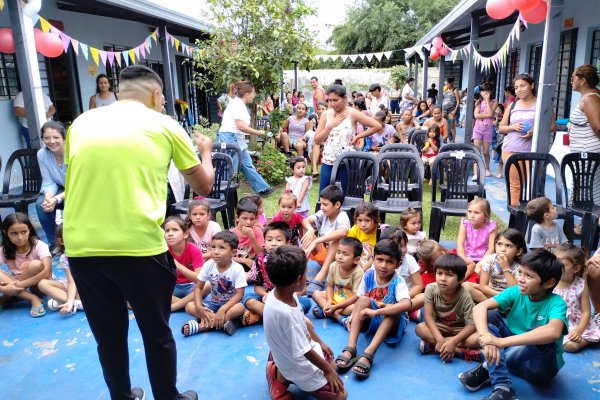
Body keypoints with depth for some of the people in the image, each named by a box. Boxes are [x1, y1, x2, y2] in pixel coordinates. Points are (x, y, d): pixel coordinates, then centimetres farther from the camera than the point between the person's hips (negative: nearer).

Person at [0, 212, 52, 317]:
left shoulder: (39, 246, -19)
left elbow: (47, 273, -33)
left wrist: (18, 285, -34)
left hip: (36, 285, -3)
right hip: (15, 284, 3)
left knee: (36, 265, -32)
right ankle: (33, 299, -27)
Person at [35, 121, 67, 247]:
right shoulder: (41, 154, -13)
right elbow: (49, 182, -10)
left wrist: (57, 199, -37)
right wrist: (48, 197, -33)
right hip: (61, 189, 4)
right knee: (42, 204, -23)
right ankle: (53, 243, -5)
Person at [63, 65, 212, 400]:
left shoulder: (82, 122, 14)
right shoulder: (165, 125, 5)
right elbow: (203, 186, 14)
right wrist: (206, 152, 33)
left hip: (81, 247, 4)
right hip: (139, 246, -3)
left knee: (108, 336, 21)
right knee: (157, 334, 16)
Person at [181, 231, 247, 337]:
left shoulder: (238, 269, -20)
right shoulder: (208, 265, -11)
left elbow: (239, 294, -22)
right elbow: (198, 287, -4)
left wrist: (222, 309, -33)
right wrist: (199, 307, -20)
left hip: (230, 303, -3)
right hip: (213, 302, 3)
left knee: (239, 308, -37)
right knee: (189, 306, -19)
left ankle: (200, 326, -29)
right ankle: (224, 322, -26)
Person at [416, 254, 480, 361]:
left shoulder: (465, 296, -24)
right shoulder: (431, 289, -20)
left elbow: (472, 325, -25)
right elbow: (428, 316, -21)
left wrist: (453, 342, -38)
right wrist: (439, 339, -34)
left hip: (458, 330, -1)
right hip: (438, 328, 1)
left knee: (478, 338, -31)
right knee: (420, 328, -28)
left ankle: (432, 345, -27)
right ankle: (460, 351, -26)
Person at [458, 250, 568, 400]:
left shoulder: (556, 303, -21)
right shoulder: (515, 292, -11)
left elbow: (553, 332, -44)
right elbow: (480, 307, -23)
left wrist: (502, 341, -50)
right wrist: (485, 336, -43)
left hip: (543, 365, -4)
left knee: (540, 335, -34)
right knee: (489, 316, -17)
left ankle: (489, 367, -18)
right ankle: (502, 387, -27)